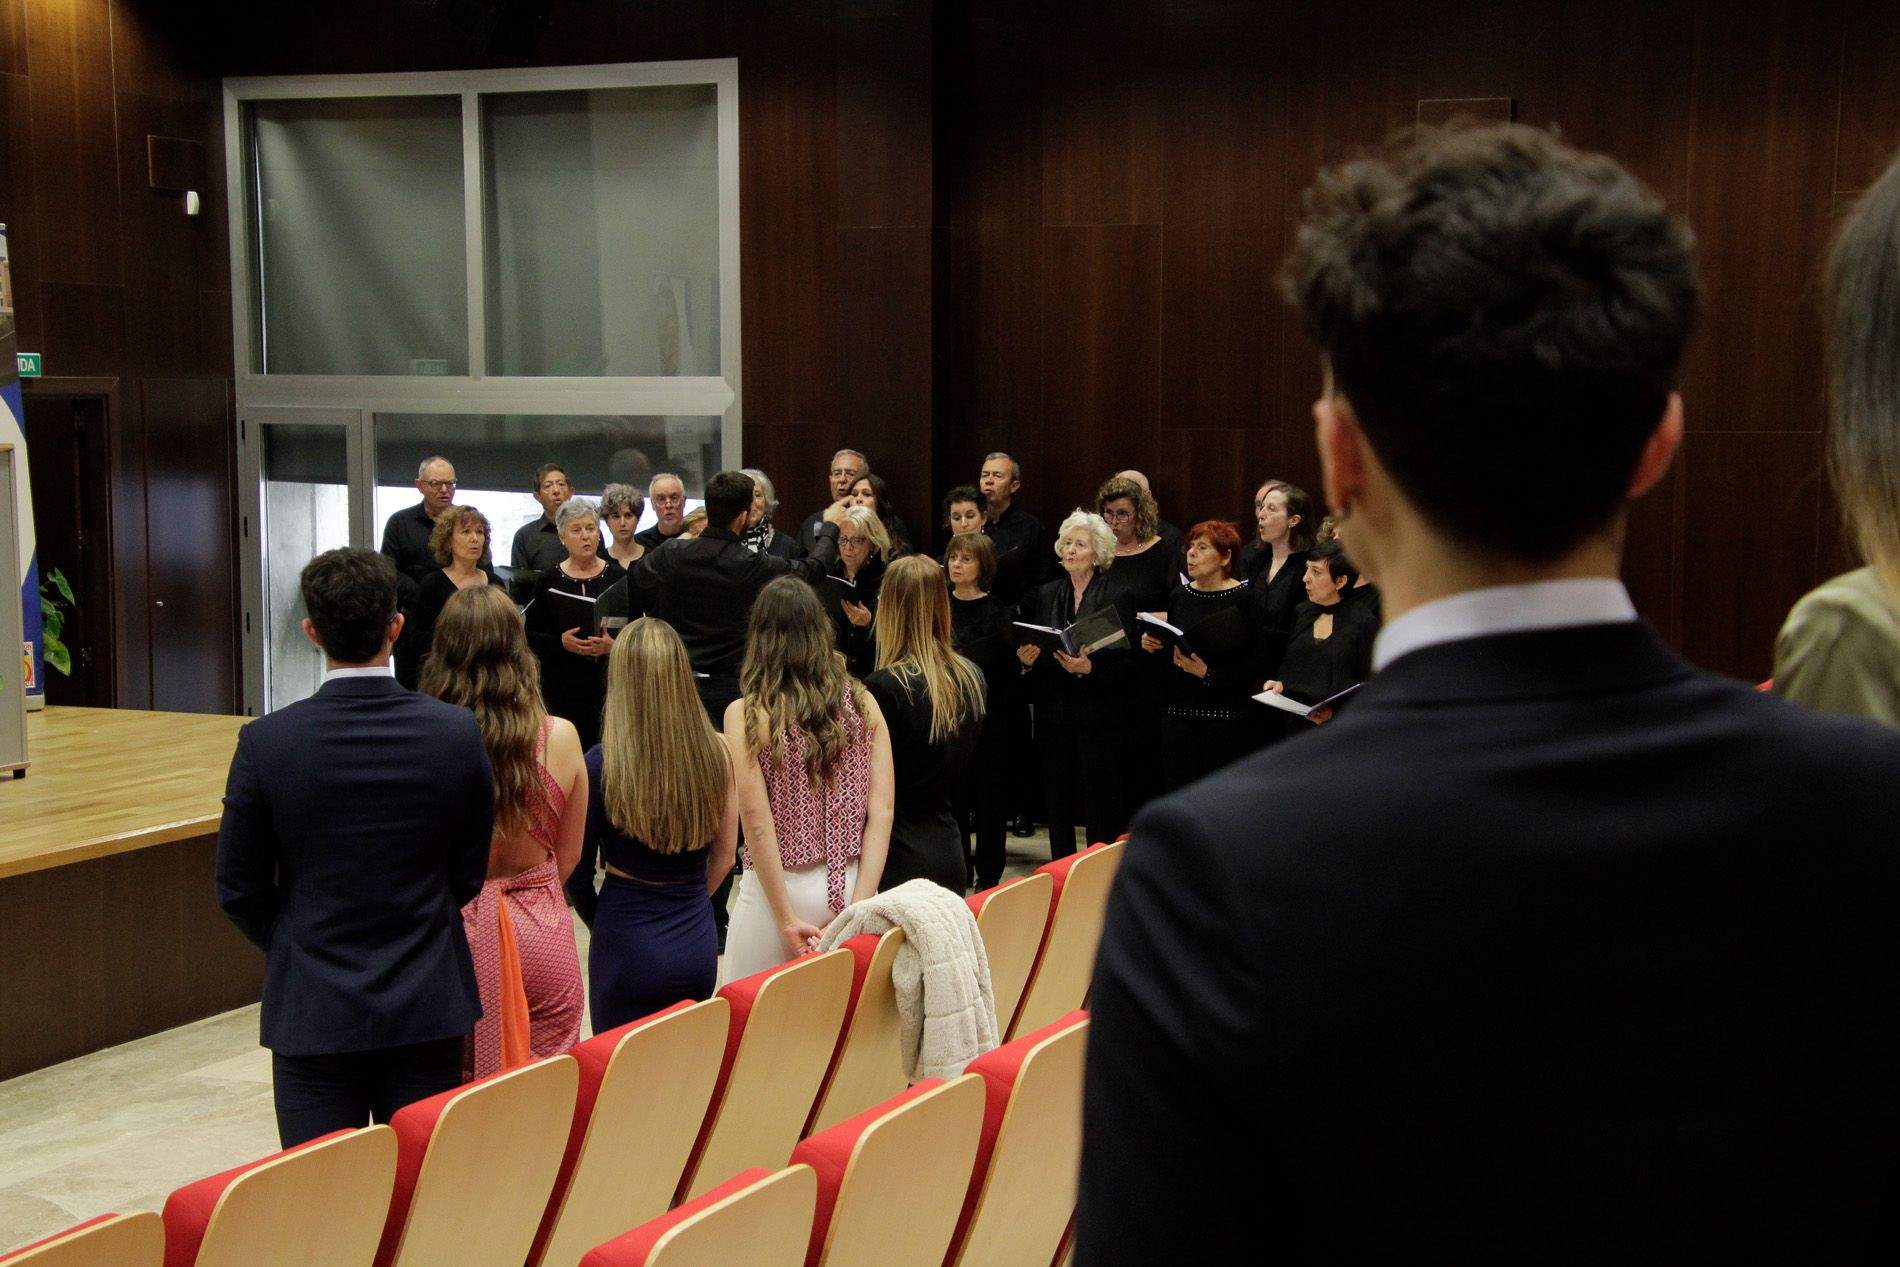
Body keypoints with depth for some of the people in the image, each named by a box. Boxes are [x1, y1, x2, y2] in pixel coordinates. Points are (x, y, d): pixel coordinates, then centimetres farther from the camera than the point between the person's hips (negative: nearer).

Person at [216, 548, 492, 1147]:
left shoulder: (266, 743, -13)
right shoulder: (459, 733, -8)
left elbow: (240, 891, -2)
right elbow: (469, 874, 3)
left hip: (313, 1014, -1)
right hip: (429, 1008, 2)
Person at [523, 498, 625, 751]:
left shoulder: (618, 578, 5)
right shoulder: (549, 581, 5)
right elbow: (530, 636, 4)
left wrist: (613, 644, -15)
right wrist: (561, 642, -13)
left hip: (608, 684, 0)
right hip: (560, 686, 0)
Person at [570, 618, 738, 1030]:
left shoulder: (602, 763, -15)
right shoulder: (715, 752, -4)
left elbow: (578, 870, -4)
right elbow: (723, 858, 7)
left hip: (628, 950, -4)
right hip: (698, 946, 4)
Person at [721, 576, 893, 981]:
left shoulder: (745, 715, -11)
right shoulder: (863, 705, 0)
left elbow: (757, 824, -15)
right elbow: (881, 812, -5)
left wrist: (787, 919, -11)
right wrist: (860, 904, -7)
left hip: (780, 889, -3)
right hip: (851, 887, 4)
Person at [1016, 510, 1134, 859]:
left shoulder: (1116, 599, -3)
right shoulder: (1044, 595, 10)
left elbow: (1125, 660, -8)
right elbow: (1029, 651, 13)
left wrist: (1089, 667, -24)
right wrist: (1027, 659, -9)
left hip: (1098, 715, -4)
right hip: (1053, 712, 4)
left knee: (1100, 802, -2)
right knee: (1057, 802, 8)